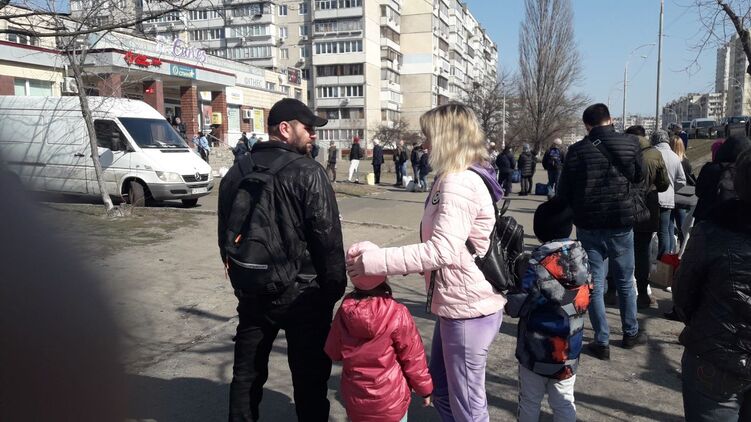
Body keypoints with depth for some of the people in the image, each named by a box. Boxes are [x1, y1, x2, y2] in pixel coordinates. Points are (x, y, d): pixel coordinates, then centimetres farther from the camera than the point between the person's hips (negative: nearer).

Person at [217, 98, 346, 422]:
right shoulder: (307, 173, -15)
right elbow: (328, 238, -16)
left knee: (247, 372, 20)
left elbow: (225, 235, 13)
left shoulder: (236, 172, 6)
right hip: (301, 294, -6)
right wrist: (335, 287, -4)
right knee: (309, 376, 8)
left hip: (251, 293, 6)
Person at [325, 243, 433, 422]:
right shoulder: (397, 314, -19)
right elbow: (413, 357, -9)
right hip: (390, 401, -3)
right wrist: (424, 388, 6)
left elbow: (333, 352, 4)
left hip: (355, 400, 3)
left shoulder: (344, 311, -8)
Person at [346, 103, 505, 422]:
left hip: (468, 309, -10)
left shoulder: (459, 182, -21)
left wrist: (373, 261, -29)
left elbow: (442, 250, -32)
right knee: (441, 389, 23)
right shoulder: (465, 178, 13)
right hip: (457, 304, 11)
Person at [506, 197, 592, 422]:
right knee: (564, 403, 17)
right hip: (569, 349, 5)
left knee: (530, 402, 13)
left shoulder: (539, 262, -21)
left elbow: (517, 306, -19)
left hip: (537, 349, -5)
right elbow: (586, 297, 7)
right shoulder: (581, 256, -4)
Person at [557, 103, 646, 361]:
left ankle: (602, 341, 9)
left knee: (595, 284, 7)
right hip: (621, 223, 1)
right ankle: (631, 333, 32)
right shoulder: (631, 144, -4)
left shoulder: (577, 150, -7)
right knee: (625, 281, 18)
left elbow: (563, 191, -3)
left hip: (588, 226, -1)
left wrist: (566, 217, 11)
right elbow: (639, 178, 12)